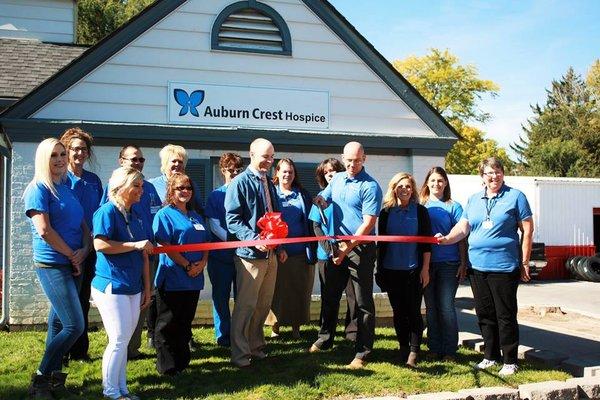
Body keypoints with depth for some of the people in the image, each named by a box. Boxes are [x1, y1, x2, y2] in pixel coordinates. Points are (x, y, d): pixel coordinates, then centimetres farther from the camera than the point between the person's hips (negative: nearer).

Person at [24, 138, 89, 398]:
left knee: (59, 321, 13)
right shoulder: (38, 189, -9)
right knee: (75, 326, -10)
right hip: (52, 265, -7)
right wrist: (72, 255, -10)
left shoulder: (66, 188, 14)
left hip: (72, 264, 7)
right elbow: (44, 230, -17)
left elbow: (83, 225, 15)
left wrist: (85, 250, -3)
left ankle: (53, 377, 24)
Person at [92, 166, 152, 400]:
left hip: (133, 288, 8)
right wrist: (135, 245, -20)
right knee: (118, 340, -4)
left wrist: (147, 288, 15)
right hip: (112, 287, -7)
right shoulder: (107, 211, -9)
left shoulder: (137, 216, 14)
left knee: (124, 340, 13)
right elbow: (100, 244, -23)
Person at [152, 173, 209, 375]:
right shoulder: (165, 214, -5)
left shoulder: (196, 216, 16)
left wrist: (203, 262, -4)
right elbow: (165, 245, -14)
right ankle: (167, 366, 11)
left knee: (185, 323, 15)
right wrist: (187, 265, -16)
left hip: (194, 279, 7)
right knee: (168, 324, 2)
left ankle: (183, 361, 25)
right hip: (172, 280, -7)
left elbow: (206, 243, 15)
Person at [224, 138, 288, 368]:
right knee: (245, 305, -2)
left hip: (271, 254, 8)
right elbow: (232, 220, -14)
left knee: (264, 305, 14)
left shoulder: (269, 183, 17)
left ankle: (257, 346, 28)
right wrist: (254, 240, -25)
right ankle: (240, 354, 8)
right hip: (250, 254, -7)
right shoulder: (240, 182, -9)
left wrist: (280, 247, 16)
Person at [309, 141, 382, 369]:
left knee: (363, 303, 1)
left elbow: (368, 224, -17)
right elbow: (323, 200, 22)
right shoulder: (337, 180, 10)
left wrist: (347, 248, -21)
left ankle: (362, 352, 10)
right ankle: (324, 340, 33)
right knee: (329, 296, 16)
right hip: (336, 246, 7)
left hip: (360, 249, -6)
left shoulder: (370, 186, -11)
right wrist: (321, 201, -4)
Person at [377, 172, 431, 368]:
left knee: (413, 311, -1)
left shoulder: (420, 211, 0)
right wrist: (379, 269, 7)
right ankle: (403, 348, 20)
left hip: (414, 270, -2)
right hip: (392, 271, 2)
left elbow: (427, 242, -1)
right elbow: (381, 243, 9)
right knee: (398, 312, 9)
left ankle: (414, 352, 5)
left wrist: (425, 269, -6)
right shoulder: (386, 213, 6)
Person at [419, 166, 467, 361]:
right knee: (431, 308, 9)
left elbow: (461, 237, 0)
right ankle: (434, 349, 19)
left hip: (448, 264, -3)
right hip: (427, 264, 3)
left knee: (446, 307, -1)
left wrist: (463, 264, -6)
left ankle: (449, 351, 8)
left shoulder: (453, 207, 2)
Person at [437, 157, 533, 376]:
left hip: (504, 266, -5)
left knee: (506, 315, 1)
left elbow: (527, 230, -2)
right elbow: (463, 226, 8)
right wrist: (447, 238, -13)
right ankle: (490, 356, 25)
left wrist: (524, 263, -5)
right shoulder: (474, 200, 13)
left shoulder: (515, 197, -1)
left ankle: (510, 361, 13)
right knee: (484, 314, 12)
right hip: (477, 266, 5)